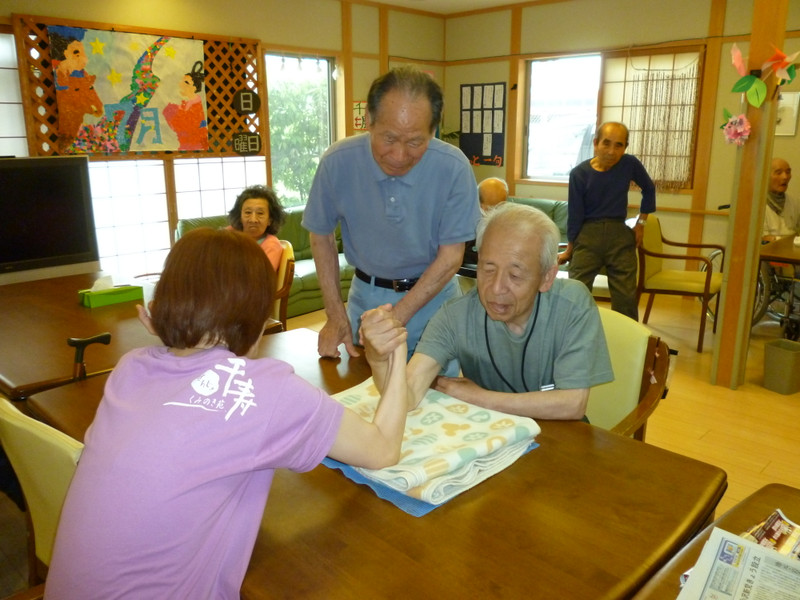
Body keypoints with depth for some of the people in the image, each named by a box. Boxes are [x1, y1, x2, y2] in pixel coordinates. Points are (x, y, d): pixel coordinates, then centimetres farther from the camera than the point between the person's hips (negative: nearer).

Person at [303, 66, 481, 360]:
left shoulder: (454, 168, -22)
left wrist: (396, 318, -20)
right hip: (366, 293, 1)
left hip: (433, 293, -1)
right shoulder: (337, 162, -18)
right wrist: (336, 316, -7)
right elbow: (321, 237, -3)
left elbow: (450, 257, -14)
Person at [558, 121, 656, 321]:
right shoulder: (579, 173, -9)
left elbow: (649, 189, 16)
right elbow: (575, 215, -3)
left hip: (620, 236, 2)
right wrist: (569, 249, 4)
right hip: (587, 236, -2)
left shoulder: (630, 164, -3)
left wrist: (641, 222, 13)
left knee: (626, 299, 2)